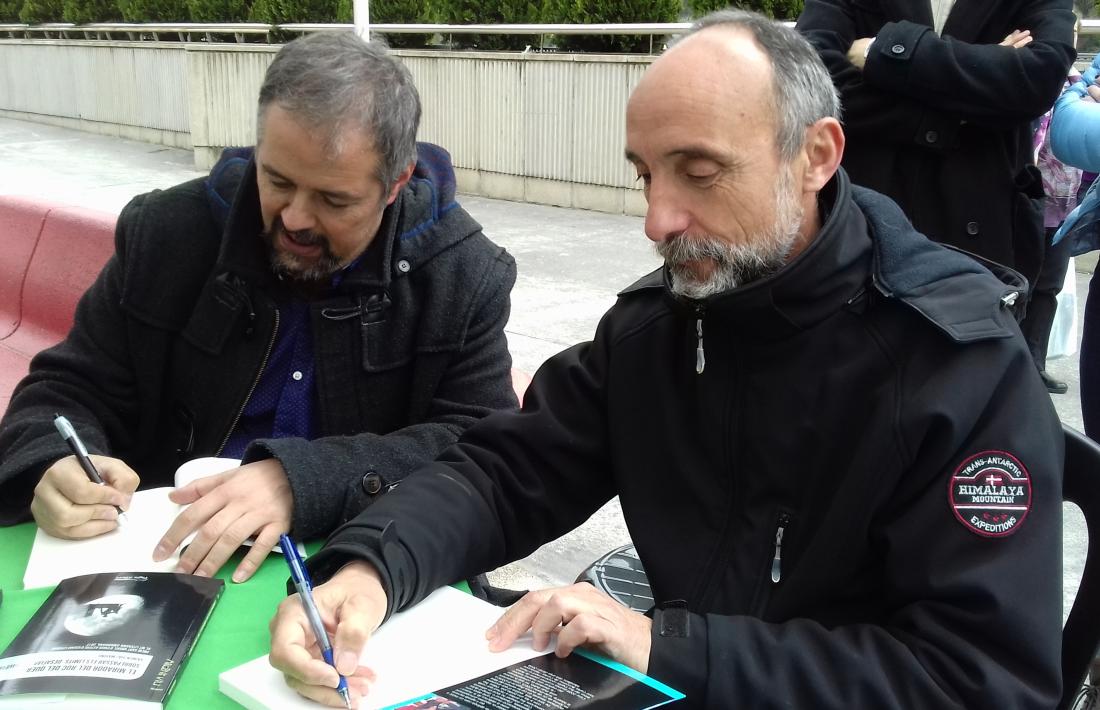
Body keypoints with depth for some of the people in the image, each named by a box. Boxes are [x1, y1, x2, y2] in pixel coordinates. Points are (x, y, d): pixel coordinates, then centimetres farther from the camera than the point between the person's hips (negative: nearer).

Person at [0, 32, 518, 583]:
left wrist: (304, 481, -26)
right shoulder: (167, 234, 0)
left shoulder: (466, 278, -6)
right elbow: (71, 389, 7)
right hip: (168, 555, 3)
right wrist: (54, 467, -16)